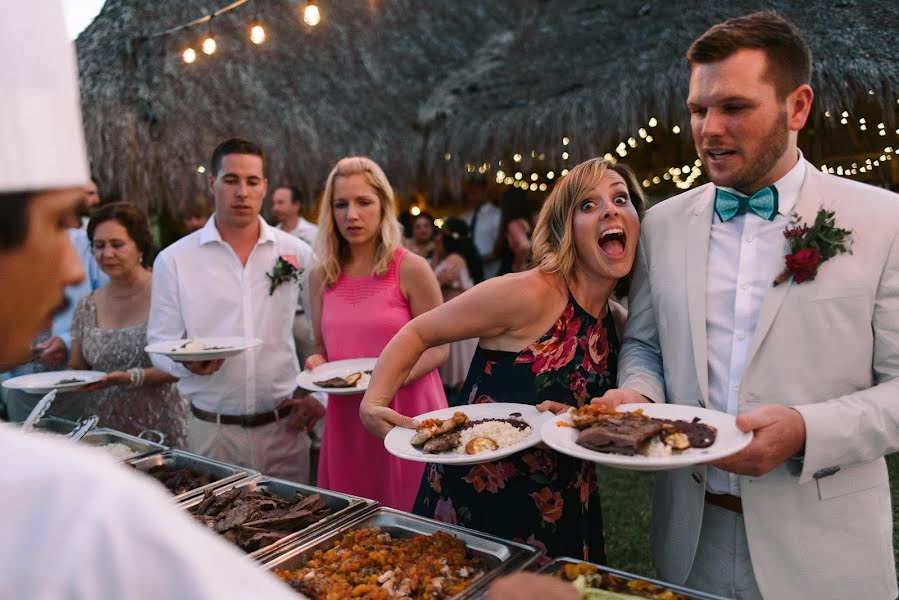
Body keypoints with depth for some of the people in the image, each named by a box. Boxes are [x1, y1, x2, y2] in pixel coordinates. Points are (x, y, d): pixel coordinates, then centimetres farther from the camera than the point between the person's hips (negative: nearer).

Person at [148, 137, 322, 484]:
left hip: (284, 426, 1)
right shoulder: (174, 260, -1)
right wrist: (188, 362, -20)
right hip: (211, 430, -1)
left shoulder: (297, 254, 2)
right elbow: (160, 346, 1)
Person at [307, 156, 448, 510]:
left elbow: (437, 348, -6)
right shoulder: (321, 277, 6)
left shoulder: (411, 269, -8)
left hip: (406, 411, -4)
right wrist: (317, 362, -6)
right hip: (346, 414, 4)